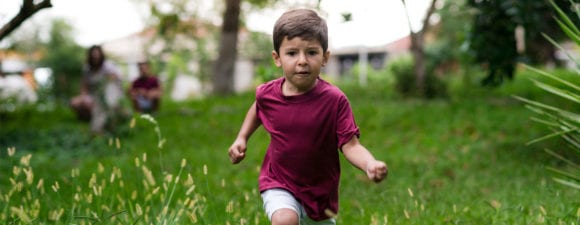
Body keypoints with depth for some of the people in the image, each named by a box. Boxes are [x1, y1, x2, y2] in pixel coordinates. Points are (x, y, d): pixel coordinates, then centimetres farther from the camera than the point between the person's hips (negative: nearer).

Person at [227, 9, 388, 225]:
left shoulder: (335, 100, -20)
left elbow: (350, 145, -21)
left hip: (319, 190, 1)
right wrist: (242, 138, 4)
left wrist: (370, 164, -40)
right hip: (278, 185, 0)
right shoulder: (267, 93, -12)